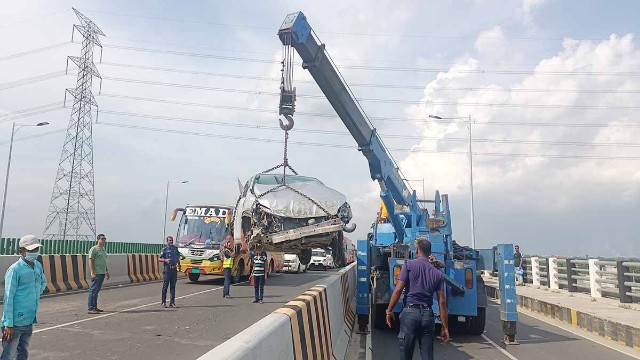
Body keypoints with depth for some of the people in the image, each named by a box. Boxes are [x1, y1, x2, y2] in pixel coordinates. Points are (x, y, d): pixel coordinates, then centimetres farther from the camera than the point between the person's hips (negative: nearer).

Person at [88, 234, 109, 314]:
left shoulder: (103, 249, 18)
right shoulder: (94, 249, -9)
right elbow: (90, 261, -14)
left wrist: (107, 271, 23)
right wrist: (92, 273, -20)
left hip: (102, 273, 9)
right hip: (96, 273, -9)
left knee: (97, 291, 13)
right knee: (93, 290, -7)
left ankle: (95, 307, 18)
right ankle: (90, 308, -6)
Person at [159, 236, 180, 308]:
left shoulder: (175, 248, 11)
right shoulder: (164, 249, -1)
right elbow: (159, 259, -2)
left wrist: (179, 264, 16)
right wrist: (165, 260, -19)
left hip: (174, 269, 4)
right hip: (167, 269, -4)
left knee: (173, 286, 6)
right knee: (165, 286, -1)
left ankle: (172, 302, 11)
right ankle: (164, 302, 7)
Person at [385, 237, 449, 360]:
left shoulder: (409, 265, -1)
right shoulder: (438, 274, 9)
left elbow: (398, 290, -9)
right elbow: (442, 302, 6)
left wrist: (389, 310, -1)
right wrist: (445, 327, 9)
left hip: (410, 312, -3)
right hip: (428, 314, 3)